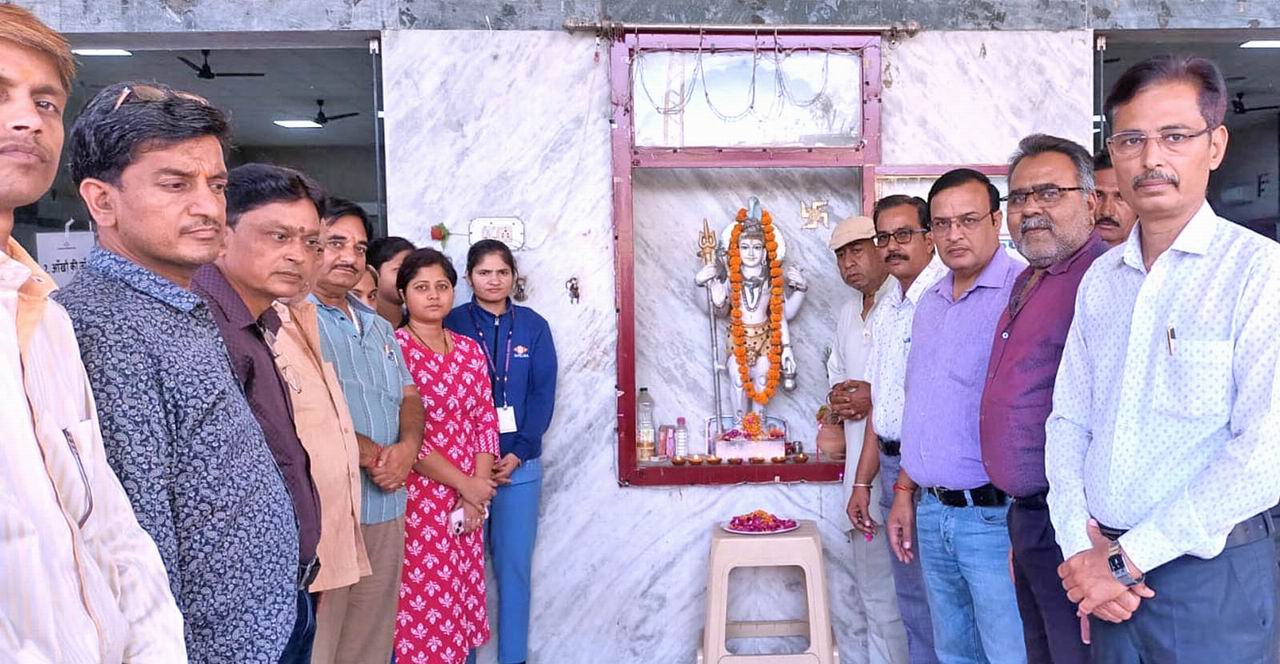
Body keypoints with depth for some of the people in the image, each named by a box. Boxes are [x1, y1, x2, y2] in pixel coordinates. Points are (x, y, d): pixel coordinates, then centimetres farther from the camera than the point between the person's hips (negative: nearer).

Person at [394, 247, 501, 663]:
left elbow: (486, 422, 6)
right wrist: (465, 484, -12)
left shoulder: (470, 350, 8)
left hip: (468, 500, 5)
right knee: (421, 603, 2)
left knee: (461, 599, 13)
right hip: (416, 498, -5)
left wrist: (475, 495, -4)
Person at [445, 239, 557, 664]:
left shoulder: (534, 327, 4)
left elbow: (543, 395, 1)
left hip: (519, 462, 1)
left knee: (515, 564, 6)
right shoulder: (451, 325, 0)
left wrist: (519, 452, -10)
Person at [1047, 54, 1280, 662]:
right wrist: (1080, 547, -5)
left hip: (1213, 577, -4)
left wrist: (1128, 559, -16)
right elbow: (1068, 421, 8)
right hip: (1108, 574, 5)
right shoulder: (1100, 280, 7)